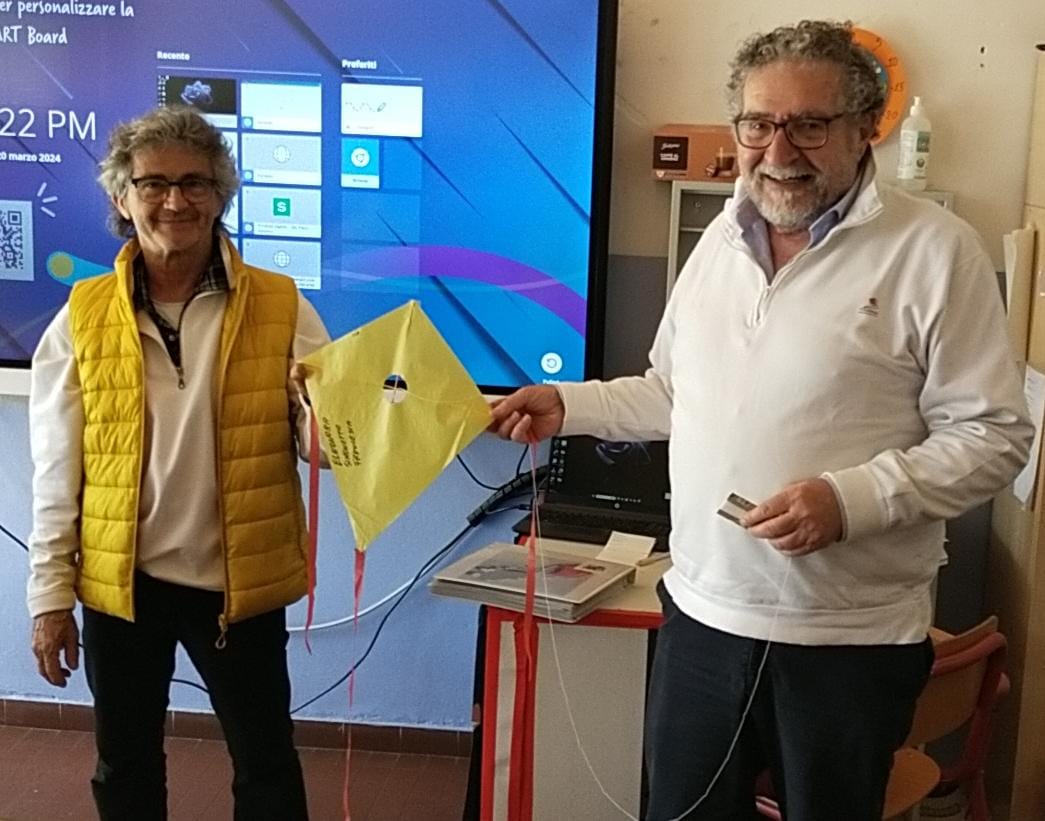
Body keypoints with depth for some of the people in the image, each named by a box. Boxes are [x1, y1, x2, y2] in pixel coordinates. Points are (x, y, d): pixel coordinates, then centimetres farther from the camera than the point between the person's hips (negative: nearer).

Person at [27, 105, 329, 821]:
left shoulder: (282, 307, -6)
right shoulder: (82, 318, -2)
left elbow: (325, 440, -10)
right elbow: (56, 473, 1)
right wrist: (51, 594, 1)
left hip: (242, 581, -1)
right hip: (119, 582, 2)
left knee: (266, 762, 14)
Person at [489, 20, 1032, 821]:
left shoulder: (934, 249, -12)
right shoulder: (722, 237, 8)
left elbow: (993, 434, -13)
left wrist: (852, 499, -24)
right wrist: (569, 405, 6)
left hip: (849, 636, -5)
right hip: (702, 612, 5)